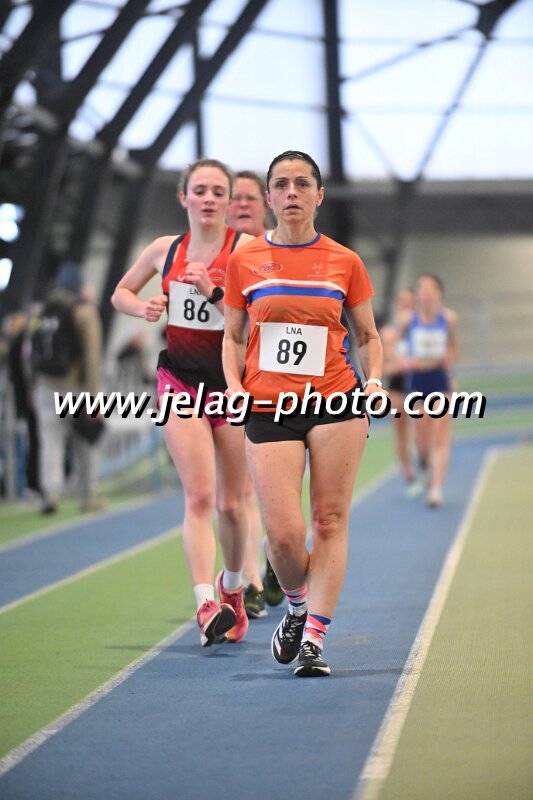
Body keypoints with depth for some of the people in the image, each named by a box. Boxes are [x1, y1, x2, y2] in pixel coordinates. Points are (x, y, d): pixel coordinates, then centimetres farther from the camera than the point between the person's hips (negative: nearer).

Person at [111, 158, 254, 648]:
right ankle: (206, 605, -22)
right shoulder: (165, 250, 6)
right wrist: (144, 308, -1)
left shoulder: (247, 248, -5)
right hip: (181, 382, 1)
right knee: (199, 497, -13)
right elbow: (120, 293, 20)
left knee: (231, 503, 9)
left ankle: (231, 589, 35)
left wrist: (214, 291, -26)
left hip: (234, 382, -1)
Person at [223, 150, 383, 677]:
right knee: (283, 532, -8)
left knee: (330, 520, -3)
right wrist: (234, 386, -4)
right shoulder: (245, 260, 5)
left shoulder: (345, 262, 4)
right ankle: (296, 607, 23)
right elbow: (233, 336, 13)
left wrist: (374, 379, -4)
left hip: (336, 399, 0)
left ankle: (313, 640, 3)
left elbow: (368, 335, 14)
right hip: (267, 408, 0)